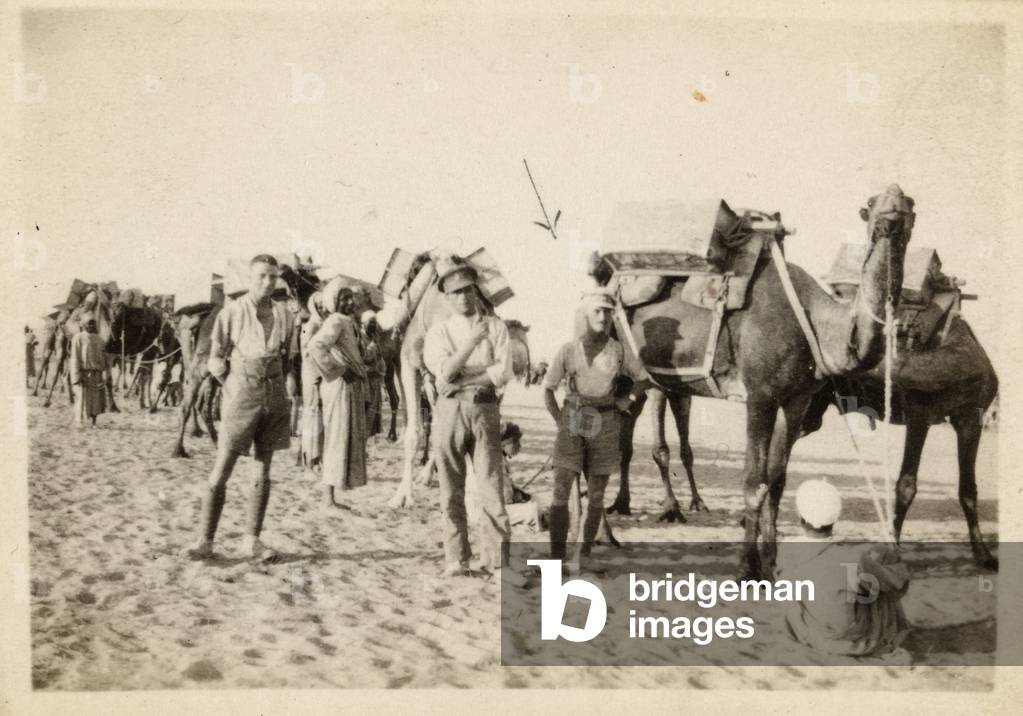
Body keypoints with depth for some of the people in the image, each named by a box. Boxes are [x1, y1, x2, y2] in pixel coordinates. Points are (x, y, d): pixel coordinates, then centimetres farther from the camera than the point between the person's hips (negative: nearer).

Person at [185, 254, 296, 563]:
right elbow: (216, 359, 1)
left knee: (262, 472, 6)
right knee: (221, 472, -2)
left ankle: (252, 540, 14)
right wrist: (237, 388, -5)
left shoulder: (284, 315, 5)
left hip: (274, 397, 3)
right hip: (241, 397, -3)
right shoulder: (231, 313, -4)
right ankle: (206, 541, 6)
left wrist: (274, 387, 8)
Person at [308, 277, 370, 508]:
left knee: (348, 440, 12)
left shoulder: (349, 322, 16)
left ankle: (330, 497, 18)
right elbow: (315, 346, -30)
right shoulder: (335, 322, -14)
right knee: (338, 439, -7)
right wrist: (335, 370, -21)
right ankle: (329, 498, -3)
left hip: (352, 387, 10)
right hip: (341, 386, -10)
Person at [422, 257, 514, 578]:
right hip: (449, 410, 1)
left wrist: (462, 381, -11)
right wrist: (472, 341, -21)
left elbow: (504, 372, -6)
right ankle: (456, 559, 15)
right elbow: (444, 372, -11)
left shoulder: (495, 326, 6)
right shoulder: (438, 331, 6)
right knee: (451, 490, 5)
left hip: (485, 410, -1)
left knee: (491, 487, -4)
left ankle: (497, 561, 3)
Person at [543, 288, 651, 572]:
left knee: (596, 496, 8)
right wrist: (560, 423, -2)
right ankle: (556, 559, -4)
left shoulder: (619, 352, -1)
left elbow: (643, 379, 16)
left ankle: (585, 556, 22)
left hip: (605, 427, 1)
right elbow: (547, 389, 5)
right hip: (572, 424, -1)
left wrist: (627, 400, 1)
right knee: (560, 492, -9)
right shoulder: (568, 351, -4)